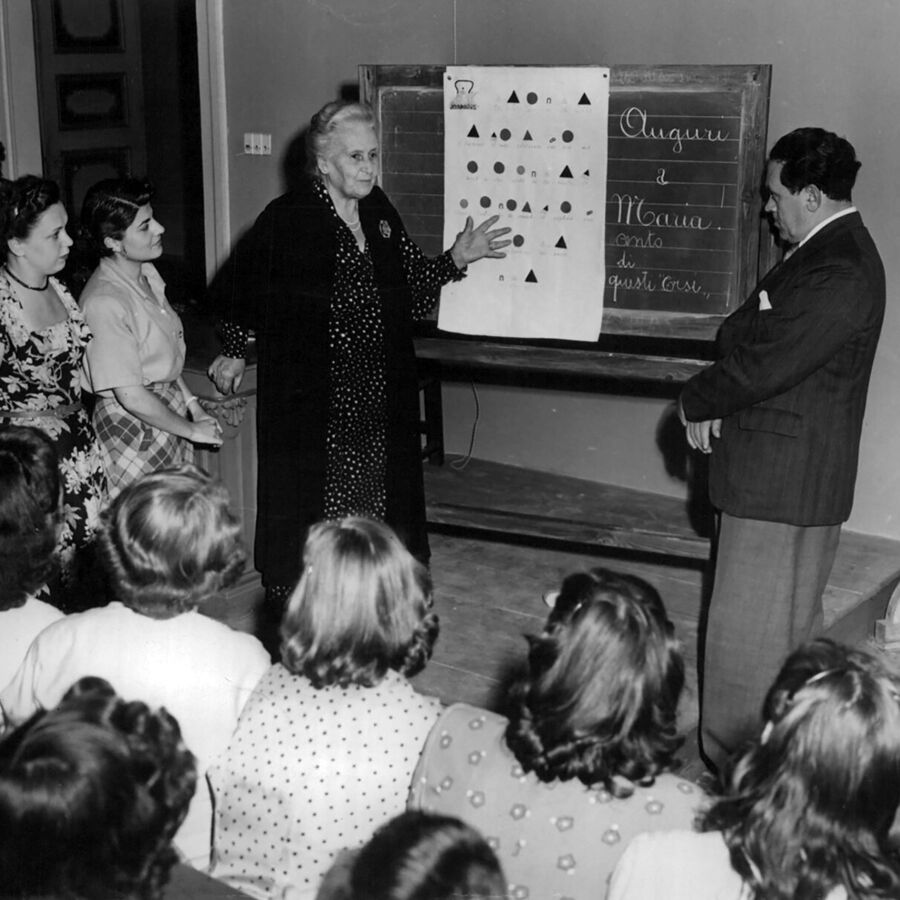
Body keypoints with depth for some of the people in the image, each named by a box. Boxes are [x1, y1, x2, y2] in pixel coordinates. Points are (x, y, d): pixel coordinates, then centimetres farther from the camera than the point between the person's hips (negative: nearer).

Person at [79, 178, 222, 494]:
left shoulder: (147, 275, 4)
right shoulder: (104, 304, -23)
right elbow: (131, 396, -23)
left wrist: (194, 407, 9)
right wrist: (193, 430, -12)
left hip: (170, 414, 8)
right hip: (133, 429, -8)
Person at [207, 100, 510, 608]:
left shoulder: (381, 213, 7)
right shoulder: (288, 219, -11)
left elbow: (413, 290, 15)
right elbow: (238, 289, 2)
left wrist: (457, 259, 4)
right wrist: (236, 351, 6)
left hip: (381, 403, 6)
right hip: (310, 402, -6)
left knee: (376, 504, 13)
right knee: (312, 508, 1)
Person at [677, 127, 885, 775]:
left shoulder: (835, 275, -25)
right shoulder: (838, 249, 10)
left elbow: (762, 364, -25)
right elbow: (758, 337, 11)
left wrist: (698, 402, -8)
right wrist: (716, 398, -3)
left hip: (782, 481, -11)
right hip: (806, 473, 11)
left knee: (751, 632, 1)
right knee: (794, 619, 23)